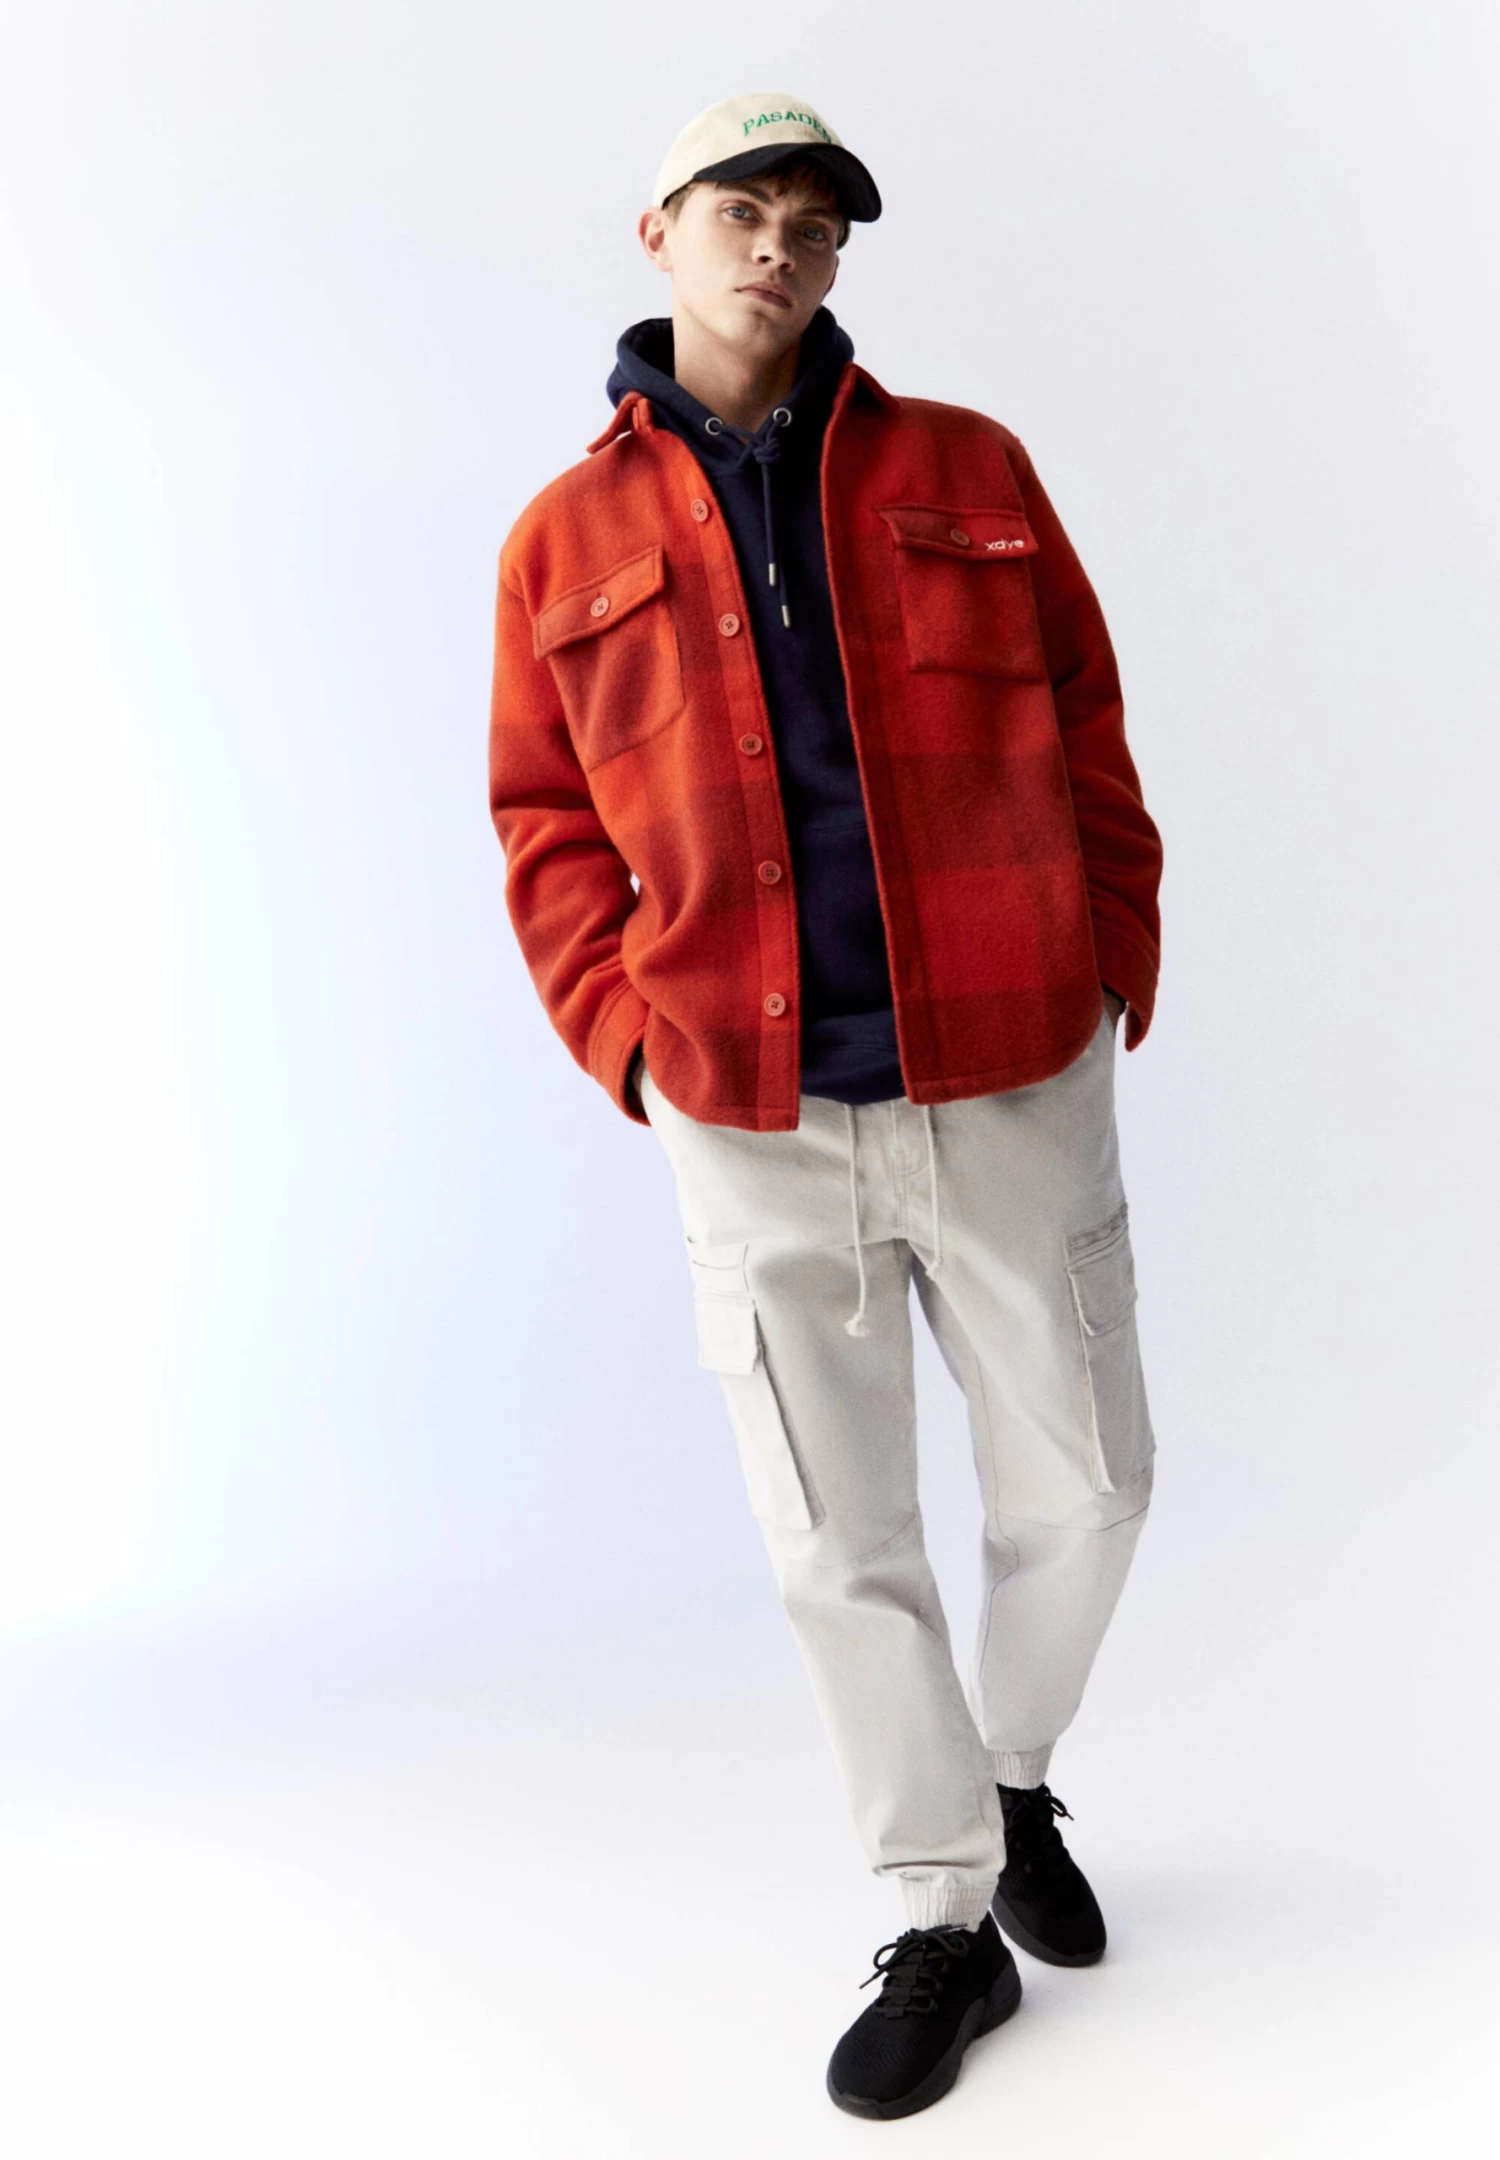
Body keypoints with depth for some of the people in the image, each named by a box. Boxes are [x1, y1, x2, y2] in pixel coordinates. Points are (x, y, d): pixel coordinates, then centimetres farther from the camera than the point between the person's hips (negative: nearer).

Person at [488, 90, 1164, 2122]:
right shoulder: (565, 546, 4)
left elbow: (1084, 741, 6)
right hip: (753, 1131, 0)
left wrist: (1117, 979, 0)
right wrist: (632, 1046, -4)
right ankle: (949, 1923, 25)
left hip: (1015, 1087, 1)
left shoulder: (966, 474, 4)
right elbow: (550, 835, 8)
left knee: (1083, 1485, 10)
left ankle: (1009, 1773, 40)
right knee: (840, 1541, 7)